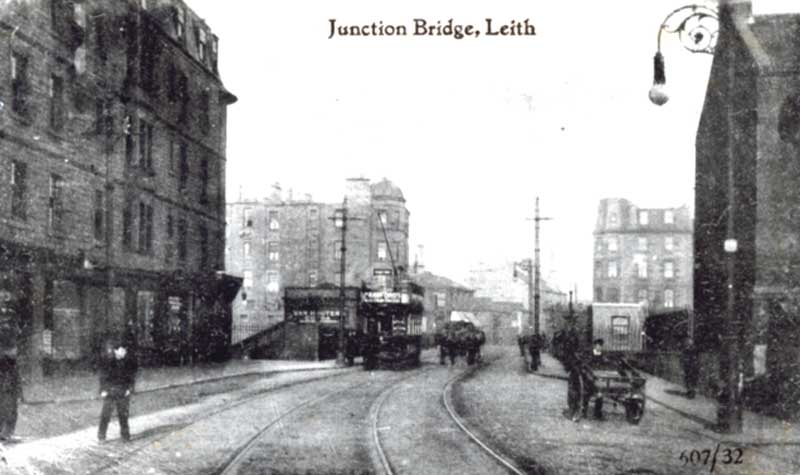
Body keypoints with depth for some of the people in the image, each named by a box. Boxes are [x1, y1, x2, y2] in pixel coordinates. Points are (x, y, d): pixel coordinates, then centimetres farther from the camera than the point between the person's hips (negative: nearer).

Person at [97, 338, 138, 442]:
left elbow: (132, 375, 5)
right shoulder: (107, 359, -10)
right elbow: (103, 375, -3)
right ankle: (101, 435, 10)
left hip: (124, 391, 2)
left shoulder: (130, 360, -5)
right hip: (110, 390, -2)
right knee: (106, 413, -1)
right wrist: (103, 390, -6)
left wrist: (130, 388, -1)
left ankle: (125, 434, 17)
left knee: (124, 414, 5)